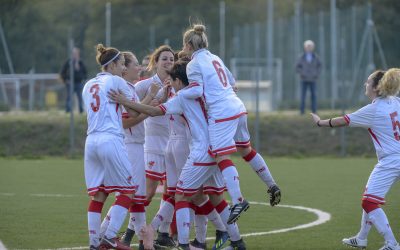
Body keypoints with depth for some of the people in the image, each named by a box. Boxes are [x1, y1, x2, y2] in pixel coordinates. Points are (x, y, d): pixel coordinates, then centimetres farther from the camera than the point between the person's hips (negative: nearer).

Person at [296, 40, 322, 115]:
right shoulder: (302, 57, -2)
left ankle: (314, 110, 4)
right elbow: (297, 67, 4)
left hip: (313, 80, 1)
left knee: (313, 95, -1)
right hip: (304, 80, -1)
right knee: (303, 95, -3)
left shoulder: (315, 57, 1)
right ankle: (302, 110, 1)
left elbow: (319, 65, 13)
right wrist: (302, 74, -9)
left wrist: (317, 74, 0)